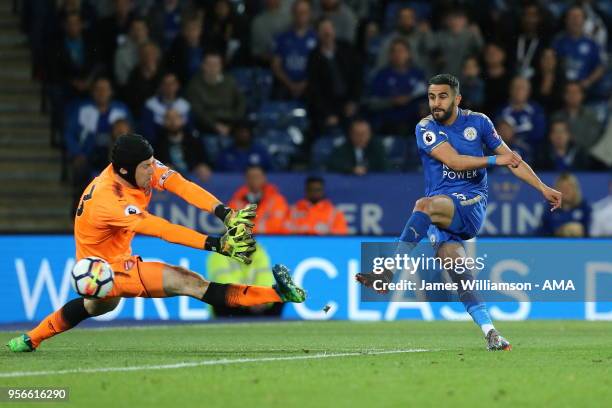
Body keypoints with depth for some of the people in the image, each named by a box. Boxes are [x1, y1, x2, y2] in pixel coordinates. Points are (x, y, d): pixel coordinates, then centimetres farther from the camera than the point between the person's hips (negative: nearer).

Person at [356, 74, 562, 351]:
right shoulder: (426, 129, 3)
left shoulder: (478, 122, 8)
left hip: (472, 205, -2)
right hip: (441, 209, 2)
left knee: (425, 205, -32)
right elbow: (455, 161, -10)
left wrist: (543, 189, 14)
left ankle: (388, 273, -36)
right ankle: (490, 334, -16)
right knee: (458, 274, -18)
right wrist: (494, 160, -12)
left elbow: (511, 158, 16)